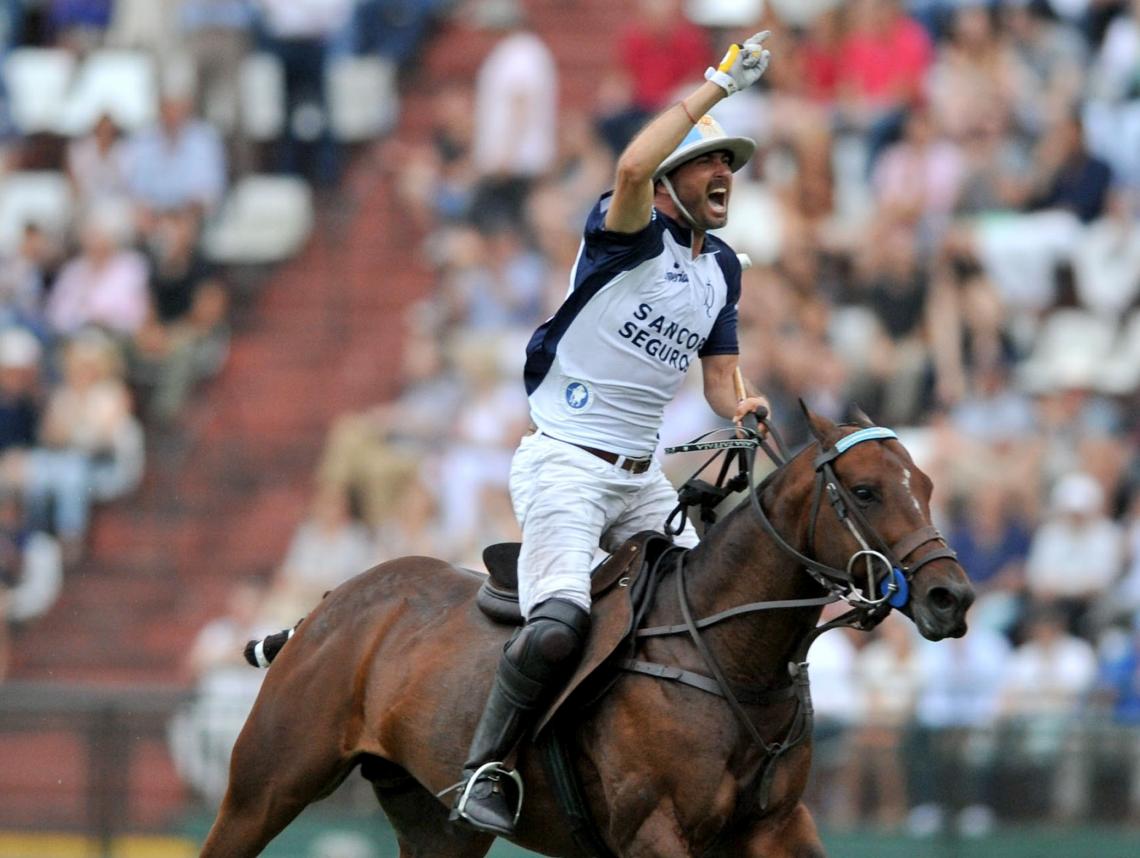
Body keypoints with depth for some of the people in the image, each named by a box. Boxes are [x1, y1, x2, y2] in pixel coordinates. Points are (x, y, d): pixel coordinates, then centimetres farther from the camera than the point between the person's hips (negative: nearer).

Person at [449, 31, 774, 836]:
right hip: (565, 461, -8)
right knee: (561, 622, -26)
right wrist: (715, 86, -29)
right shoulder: (632, 234, -10)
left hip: (642, 475, 8)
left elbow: (720, 375, 17)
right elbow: (632, 170, -33)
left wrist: (740, 407, -8)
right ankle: (488, 766, -12)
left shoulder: (722, 266, 14)